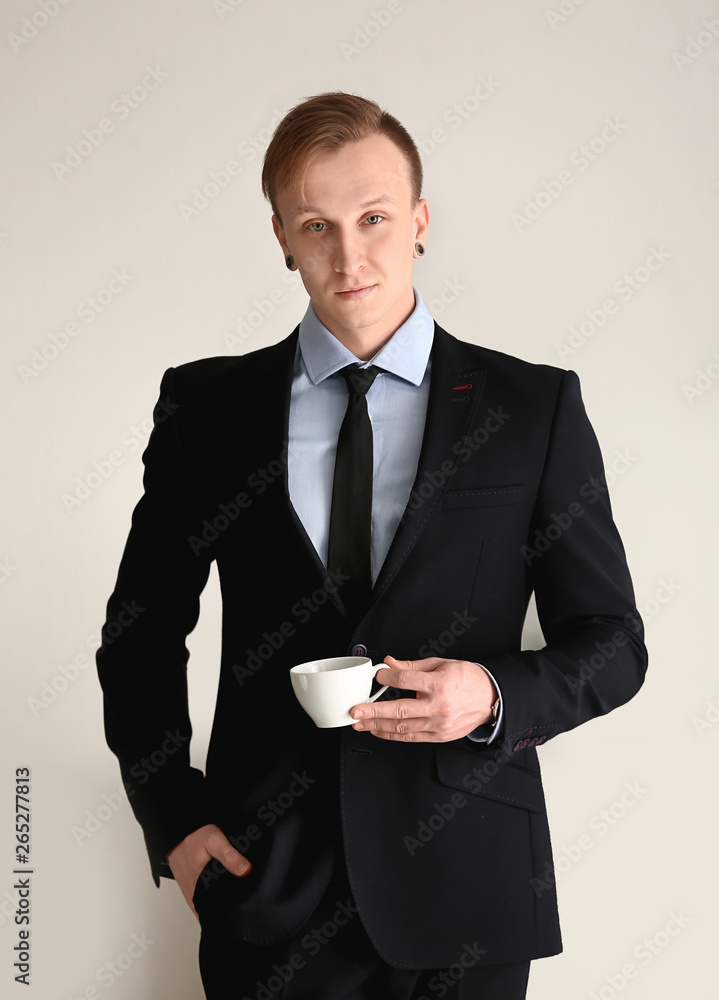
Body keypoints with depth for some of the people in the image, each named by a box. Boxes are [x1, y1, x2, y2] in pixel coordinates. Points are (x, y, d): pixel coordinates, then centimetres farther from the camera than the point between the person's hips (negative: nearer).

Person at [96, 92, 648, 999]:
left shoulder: (535, 407, -1)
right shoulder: (206, 406, 2)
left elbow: (611, 641, 3)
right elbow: (140, 631, 9)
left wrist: (495, 698, -16)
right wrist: (172, 817, -2)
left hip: (466, 887, 0)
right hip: (267, 888, 1)